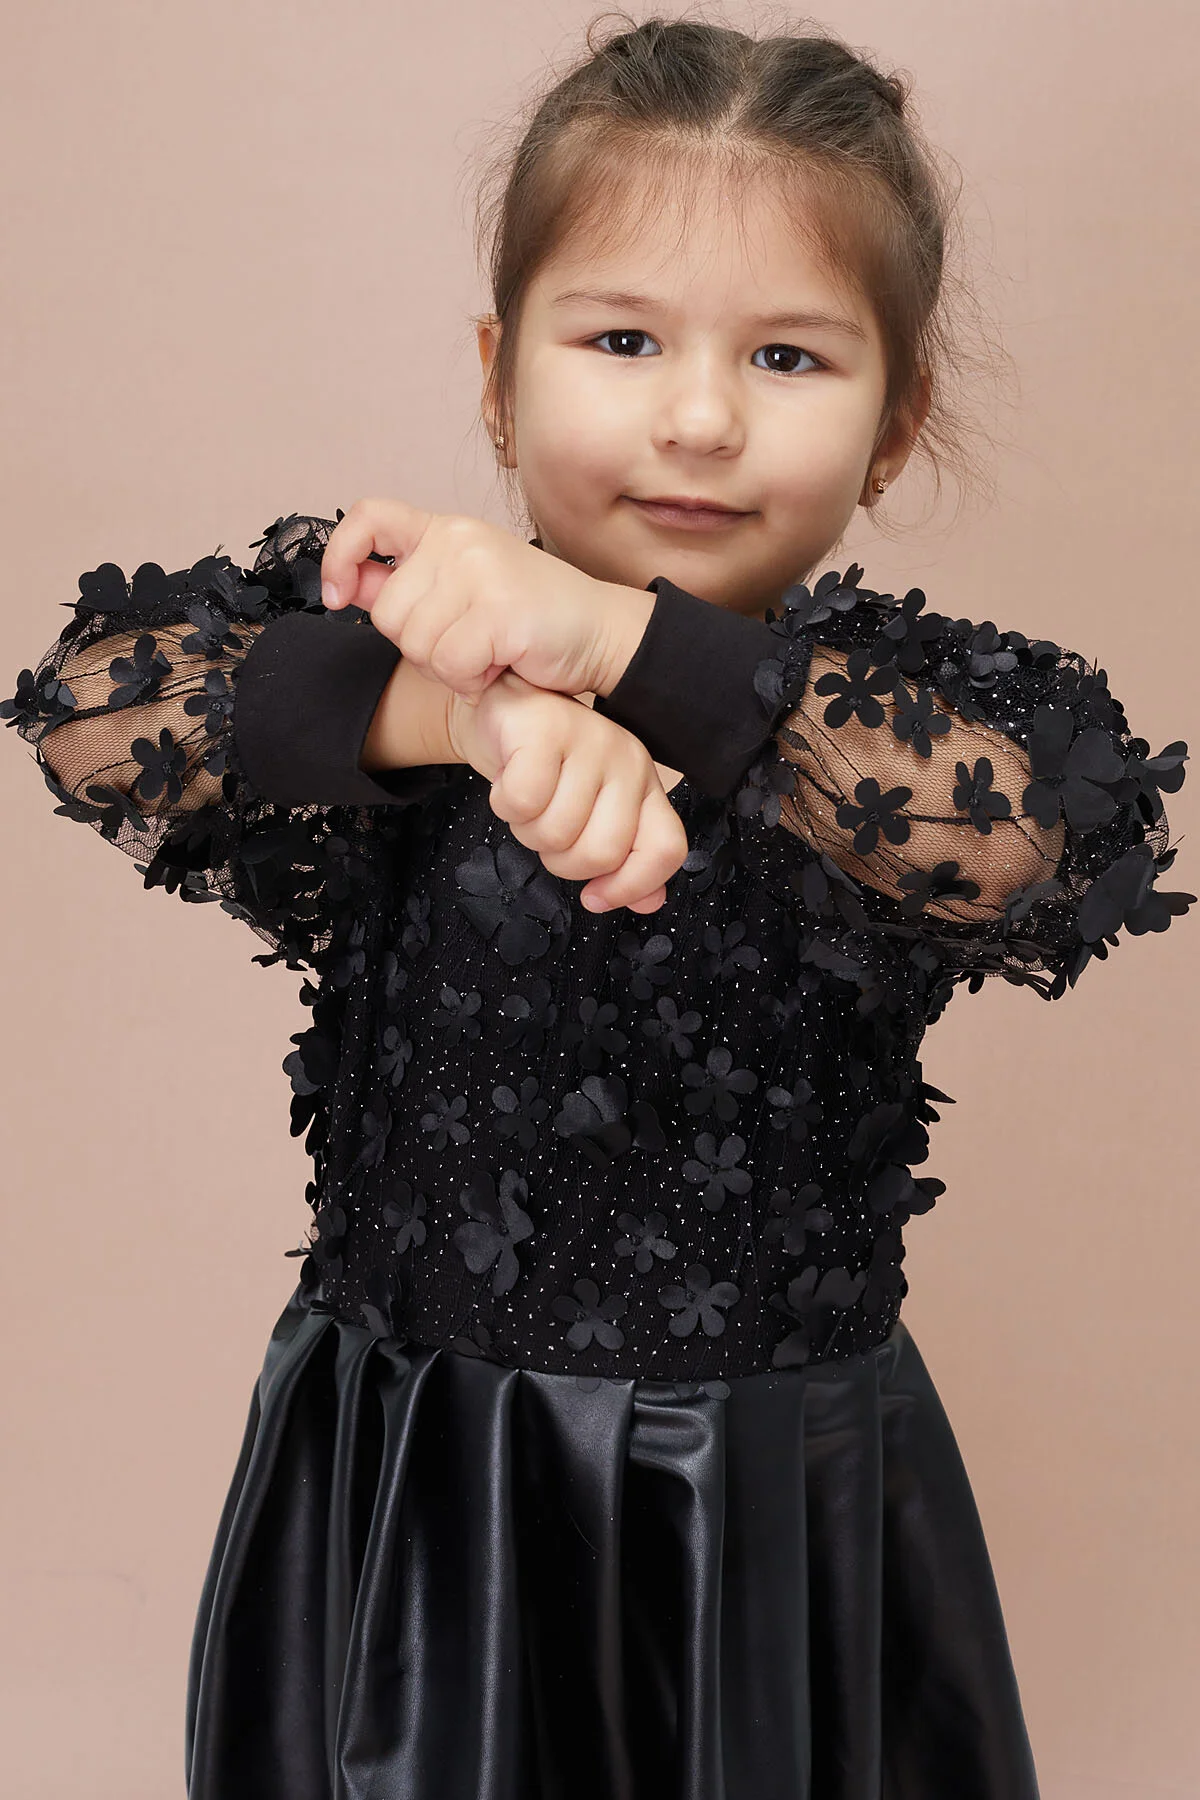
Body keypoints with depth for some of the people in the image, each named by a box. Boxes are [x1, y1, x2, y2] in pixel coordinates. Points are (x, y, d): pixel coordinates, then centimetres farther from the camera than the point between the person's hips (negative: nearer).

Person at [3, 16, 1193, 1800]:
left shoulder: (912, 698, -8)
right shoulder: (393, 600, -6)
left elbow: (1045, 830, -29)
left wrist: (622, 644, -36)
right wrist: (456, 710, -34)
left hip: (777, 1505, 0)